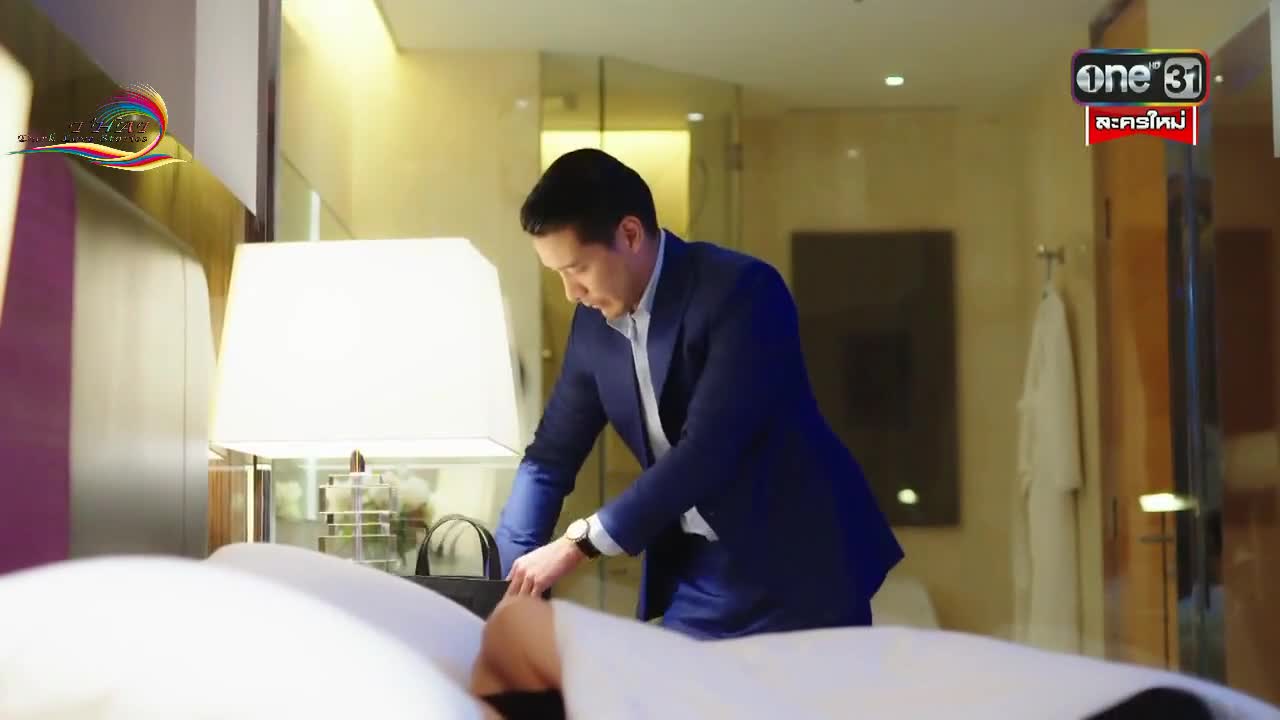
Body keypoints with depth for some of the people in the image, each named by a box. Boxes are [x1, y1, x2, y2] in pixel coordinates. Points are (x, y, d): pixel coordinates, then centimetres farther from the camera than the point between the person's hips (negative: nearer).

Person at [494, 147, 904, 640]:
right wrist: (513, 584, 0)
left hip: (796, 563, -6)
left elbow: (708, 449, -26)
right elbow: (551, 457, 10)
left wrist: (581, 543, -25)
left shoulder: (741, 290, -19)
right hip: (696, 570, 6)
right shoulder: (595, 321, 3)